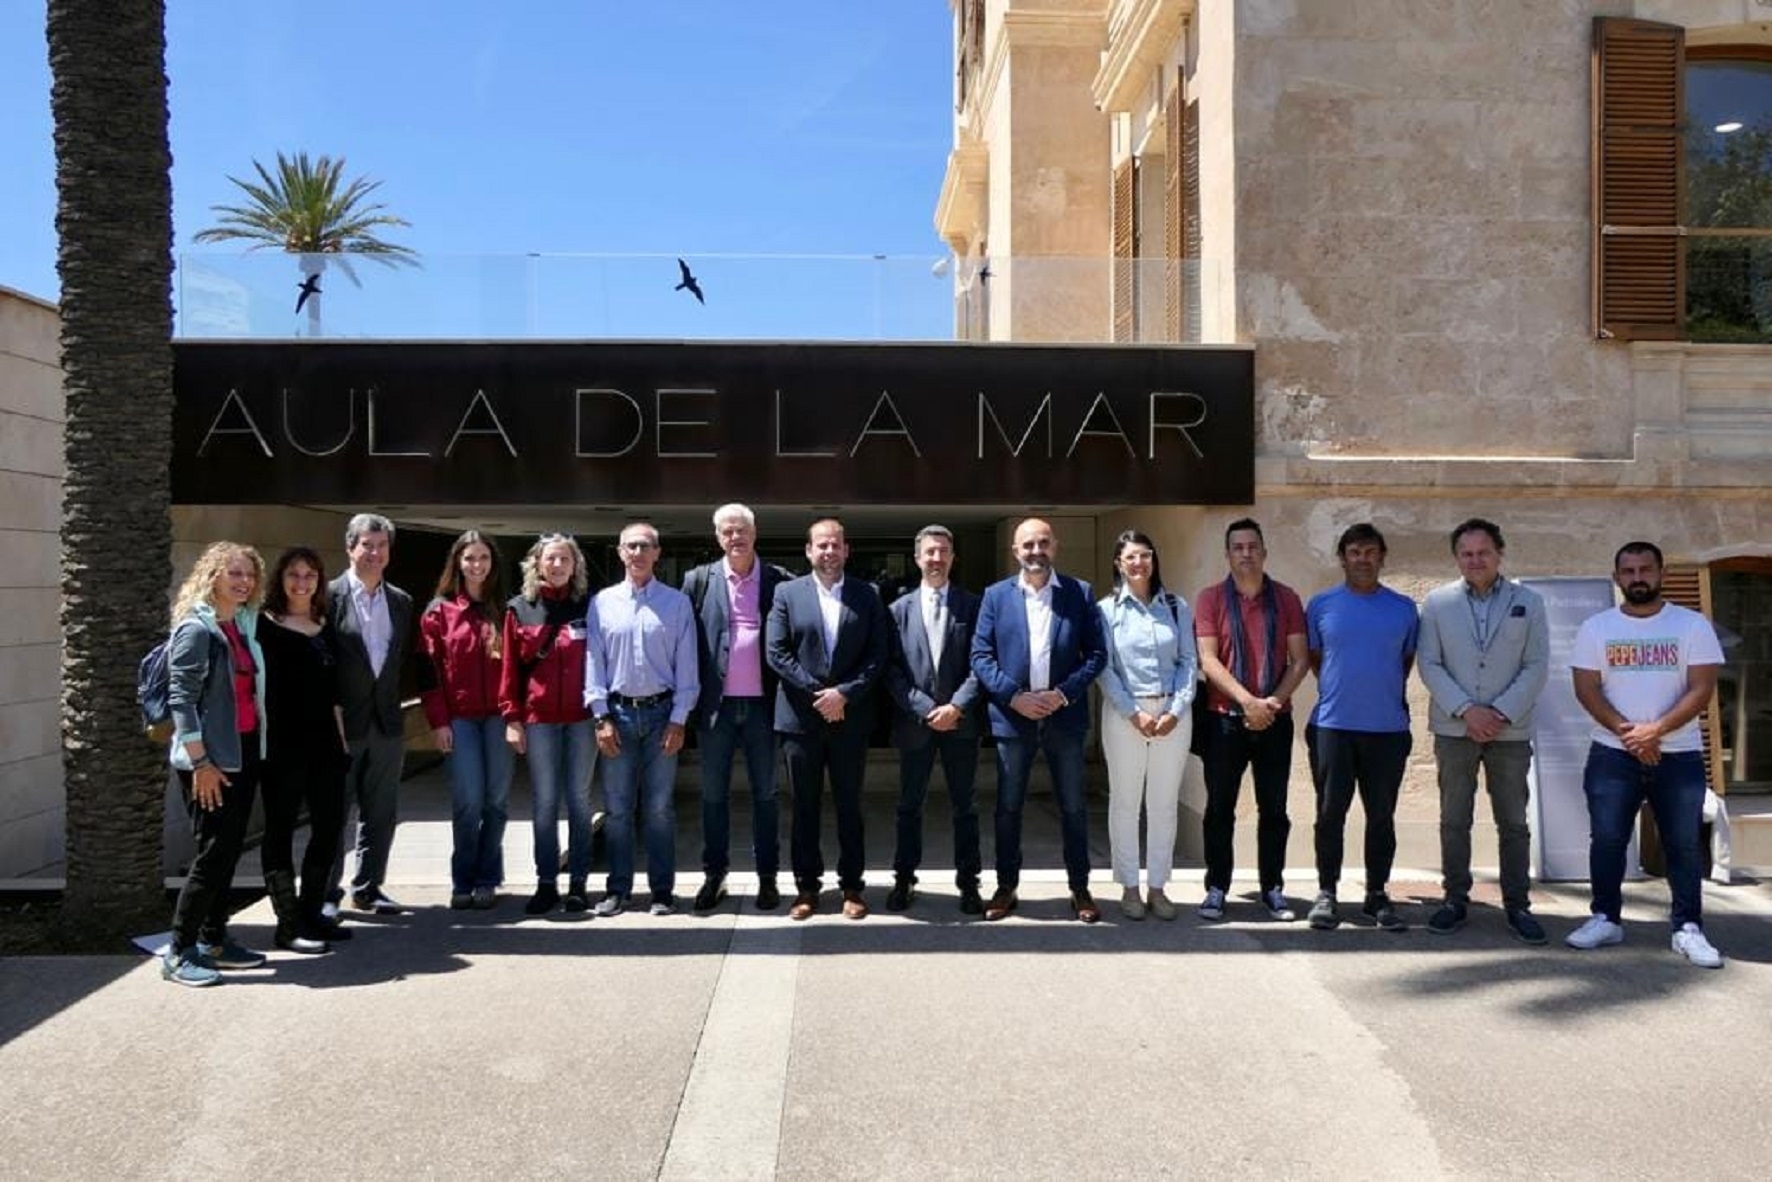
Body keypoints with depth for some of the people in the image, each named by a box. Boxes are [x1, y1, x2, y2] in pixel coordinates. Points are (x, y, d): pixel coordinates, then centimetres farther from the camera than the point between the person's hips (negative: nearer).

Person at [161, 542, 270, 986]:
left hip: (244, 753, 8)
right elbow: (181, 698, -15)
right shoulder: (196, 628, -11)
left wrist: (257, 748, 9)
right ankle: (178, 952, 4)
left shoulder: (242, 625, 11)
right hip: (210, 759, -8)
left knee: (230, 851, 12)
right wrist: (201, 762, -18)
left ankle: (213, 940, 22)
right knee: (213, 853, -6)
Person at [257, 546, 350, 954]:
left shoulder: (324, 628, 14)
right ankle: (288, 924, 8)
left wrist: (340, 738, 15)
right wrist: (262, 742, -15)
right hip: (282, 743, -7)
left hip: (323, 741, 7)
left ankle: (311, 913, 23)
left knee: (329, 827, 11)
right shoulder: (265, 625, -5)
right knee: (280, 831, 2)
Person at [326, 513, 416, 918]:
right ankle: (328, 893, 15)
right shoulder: (328, 596, -5)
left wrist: (395, 701, 2)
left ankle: (368, 888, 22)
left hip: (387, 722, 5)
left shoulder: (401, 601, 10)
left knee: (380, 812, 11)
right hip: (342, 722, -5)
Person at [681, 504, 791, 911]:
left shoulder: (779, 581, 2)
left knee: (765, 794, 8)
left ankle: (768, 877, 17)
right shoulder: (699, 580, 4)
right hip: (717, 704, 1)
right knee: (713, 794, 9)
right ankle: (714, 876, 21)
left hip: (762, 703, -1)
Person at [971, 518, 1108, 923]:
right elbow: (981, 656, 0)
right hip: (1012, 715, 0)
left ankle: (1080, 889, 20)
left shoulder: (1080, 593, 2)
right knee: (1008, 807, 8)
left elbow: (1097, 653, -1)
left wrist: (1064, 693, -12)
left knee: (1074, 807, 7)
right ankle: (1006, 887, 20)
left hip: (1064, 715, 0)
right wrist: (1014, 696, -12)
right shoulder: (996, 596, 4)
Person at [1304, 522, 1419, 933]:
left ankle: (1377, 895, 19)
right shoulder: (1321, 605, 3)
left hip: (1388, 728, 1)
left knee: (1382, 816, 8)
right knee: (1330, 813, 3)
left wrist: (1386, 692, 8)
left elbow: (1408, 659, 14)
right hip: (1332, 725, -1)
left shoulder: (1403, 608, 5)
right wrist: (1336, 689, 7)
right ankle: (1326, 893, 13)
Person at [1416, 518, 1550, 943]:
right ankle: (1455, 900, 15)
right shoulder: (1437, 602, 3)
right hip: (1454, 729, 0)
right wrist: (1466, 710, -12)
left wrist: (1501, 713, -11)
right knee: (1454, 820, 6)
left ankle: (1517, 905, 14)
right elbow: (1429, 665, -1)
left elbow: (1536, 667, 0)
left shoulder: (1528, 602, 4)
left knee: (1514, 822, 5)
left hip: (1510, 730, 0)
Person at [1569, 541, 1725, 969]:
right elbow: (1587, 689, -1)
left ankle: (1689, 928, 11)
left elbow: (1702, 689, -7)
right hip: (1612, 754, 1)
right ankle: (1606, 919, 14)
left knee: (1683, 843, 3)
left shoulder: (1693, 625, 1)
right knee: (1607, 839, 3)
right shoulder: (1596, 628, 4)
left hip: (1679, 755, -1)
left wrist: (1655, 730, -17)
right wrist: (1627, 733, -14)